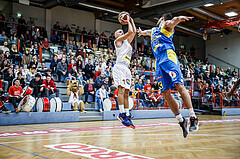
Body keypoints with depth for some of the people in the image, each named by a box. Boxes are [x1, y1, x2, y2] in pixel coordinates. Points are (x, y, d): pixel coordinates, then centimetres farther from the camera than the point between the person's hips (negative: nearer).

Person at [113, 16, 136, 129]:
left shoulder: (127, 41, 26)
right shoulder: (118, 40, 4)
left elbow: (134, 32, 26)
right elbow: (130, 31, -4)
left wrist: (131, 20, 29)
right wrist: (128, 22, 10)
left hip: (126, 68, 8)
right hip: (119, 67, -8)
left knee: (126, 93, 4)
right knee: (121, 90, -18)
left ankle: (127, 116, 4)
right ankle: (122, 114, -22)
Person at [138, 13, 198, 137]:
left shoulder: (166, 25, 13)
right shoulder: (153, 30, 34)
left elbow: (173, 21, -13)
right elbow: (144, 32, 59)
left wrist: (179, 18, -35)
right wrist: (141, 32, 79)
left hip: (169, 58, -6)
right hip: (159, 62, 6)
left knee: (179, 86, -21)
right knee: (165, 93, -6)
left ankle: (193, 118, -18)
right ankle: (181, 121, 0)